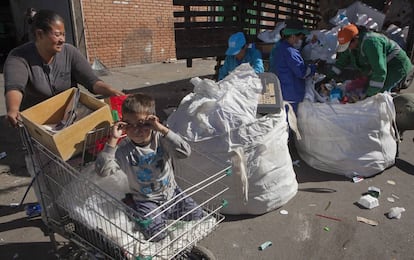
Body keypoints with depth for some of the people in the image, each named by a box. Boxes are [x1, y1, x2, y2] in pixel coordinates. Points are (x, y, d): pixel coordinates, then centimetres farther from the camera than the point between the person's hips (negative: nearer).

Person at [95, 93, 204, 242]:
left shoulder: (161, 139, -12)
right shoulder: (123, 150, -15)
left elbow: (185, 153, -28)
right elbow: (103, 171, -27)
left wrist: (162, 129, -33)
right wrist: (112, 140, -32)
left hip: (171, 192, 3)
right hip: (145, 200, -2)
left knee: (196, 216, -2)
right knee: (156, 234, -19)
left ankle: (165, 213, 22)